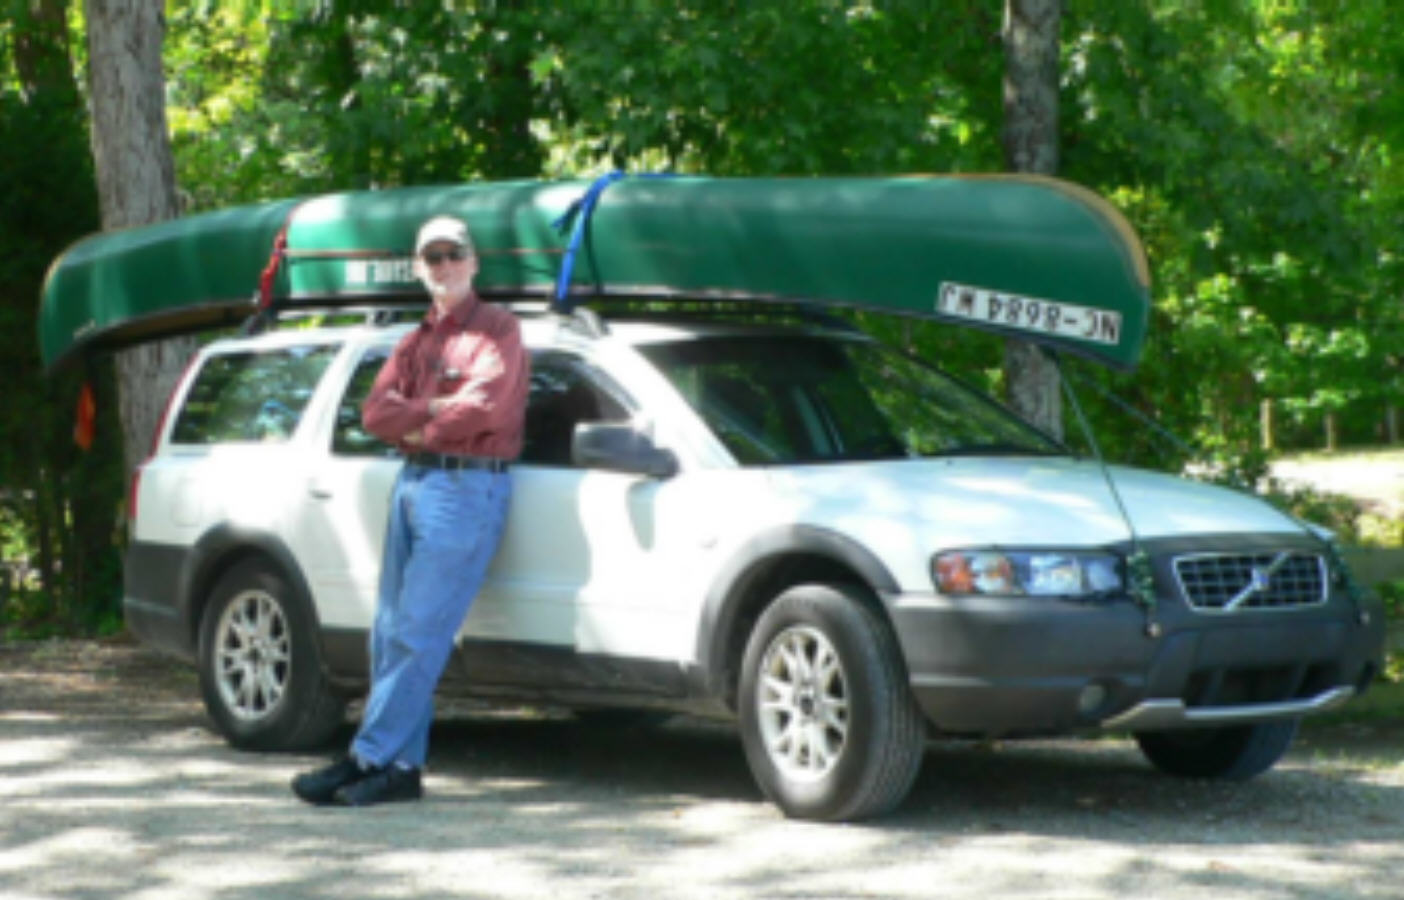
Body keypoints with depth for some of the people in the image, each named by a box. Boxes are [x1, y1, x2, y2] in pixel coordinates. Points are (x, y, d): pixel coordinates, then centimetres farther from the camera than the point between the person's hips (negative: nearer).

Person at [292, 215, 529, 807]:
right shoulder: (415, 342, 21)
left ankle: (369, 758, -11)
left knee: (415, 633, -10)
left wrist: (414, 427, -2)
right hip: (413, 484, 8)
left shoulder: (496, 330, 0)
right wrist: (434, 410, -9)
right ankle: (401, 765, 8)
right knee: (391, 634, 5)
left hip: (466, 485, -8)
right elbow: (376, 412, 8)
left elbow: (482, 408, -14)